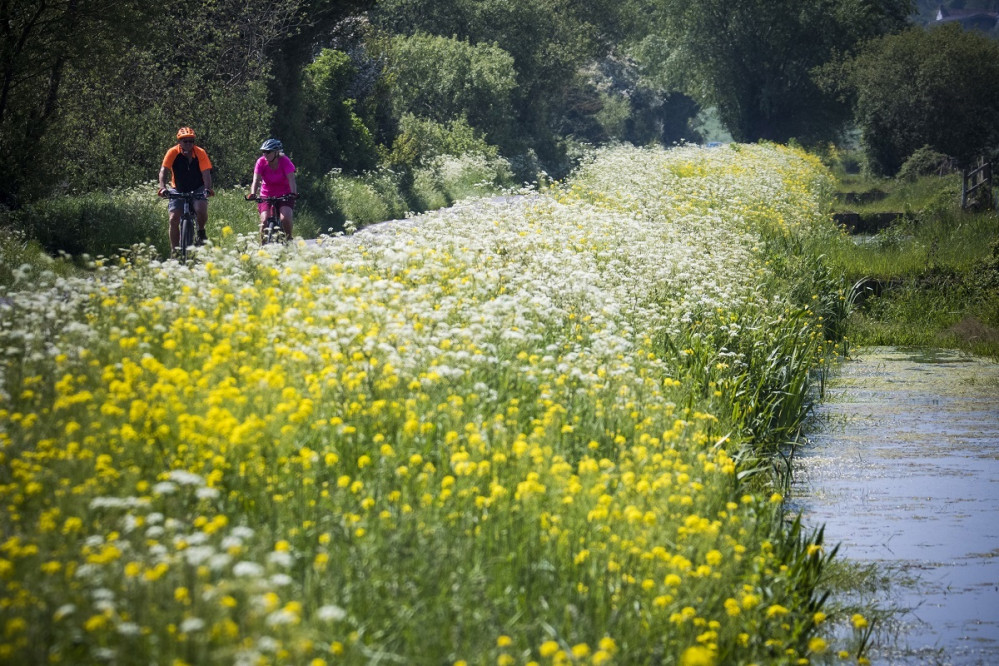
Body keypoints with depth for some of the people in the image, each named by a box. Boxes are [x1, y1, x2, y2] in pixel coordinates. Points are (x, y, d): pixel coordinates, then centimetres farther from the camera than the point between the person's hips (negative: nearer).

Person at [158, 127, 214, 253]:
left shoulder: (200, 153, -17)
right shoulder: (173, 153, -17)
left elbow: (206, 173, -24)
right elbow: (163, 171, -25)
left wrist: (208, 189, -42)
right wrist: (162, 187, -42)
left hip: (197, 189, -1)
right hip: (178, 190, 1)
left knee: (201, 210, -28)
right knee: (174, 219, -12)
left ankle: (201, 231, 4)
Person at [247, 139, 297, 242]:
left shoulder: (285, 161, -16)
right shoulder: (261, 162, -12)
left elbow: (291, 179, -26)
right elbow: (256, 179, -21)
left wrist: (293, 193, -44)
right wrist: (252, 194, -39)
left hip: (284, 195, -2)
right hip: (266, 196, 2)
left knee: (285, 218, -25)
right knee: (264, 220, -19)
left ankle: (288, 238, 2)